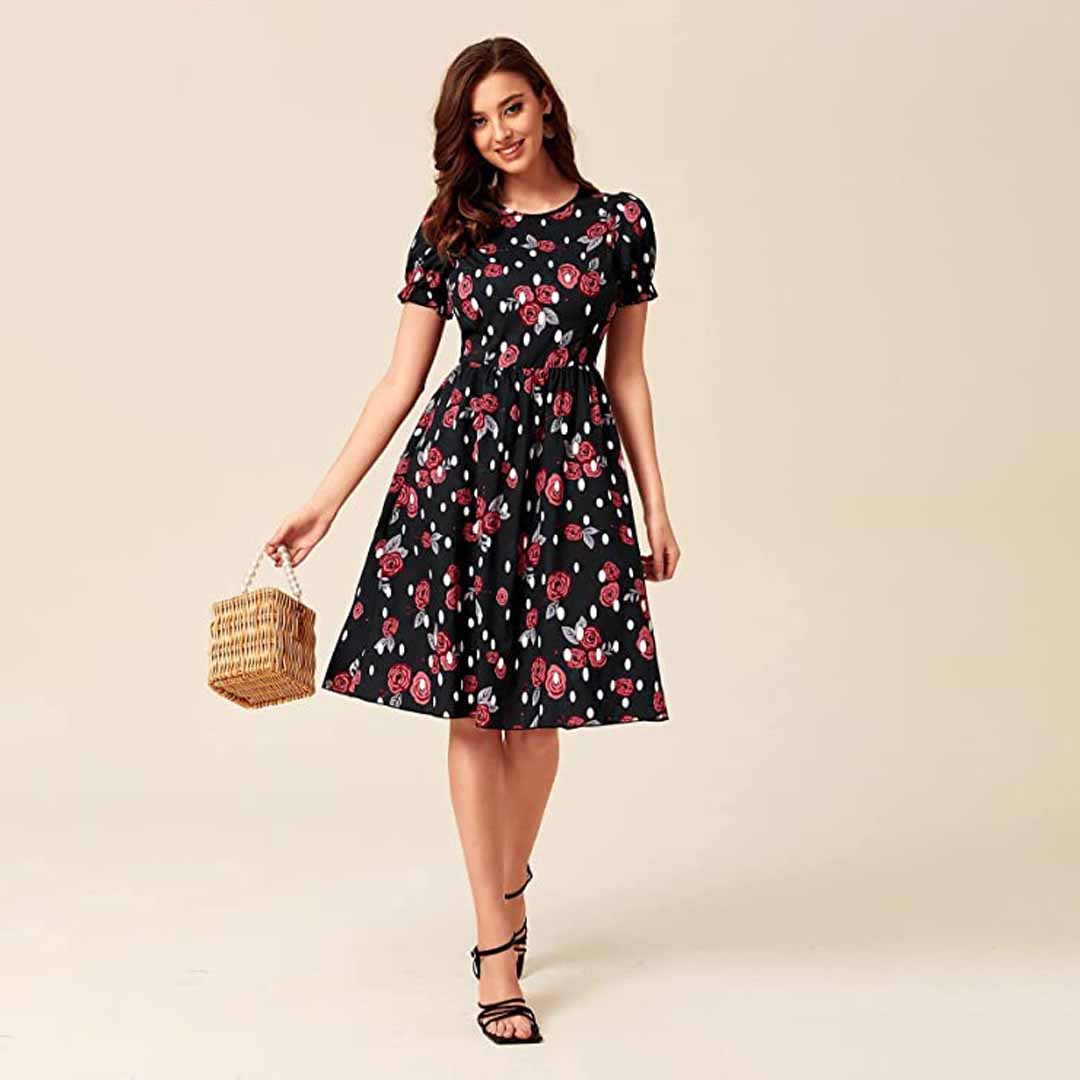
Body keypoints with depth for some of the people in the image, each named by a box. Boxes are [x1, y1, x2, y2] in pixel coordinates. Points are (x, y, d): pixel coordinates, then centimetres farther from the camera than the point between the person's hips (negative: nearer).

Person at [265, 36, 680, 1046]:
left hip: (574, 466, 0)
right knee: (470, 704, 0)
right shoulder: (448, 230, 6)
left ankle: (511, 881, 32)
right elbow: (400, 379, 5)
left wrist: (656, 507, 8)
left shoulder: (619, 222, 5)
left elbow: (626, 375, 9)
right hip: (460, 461, 0)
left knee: (539, 702, 4)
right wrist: (320, 504, 1)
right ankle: (496, 945, 10)